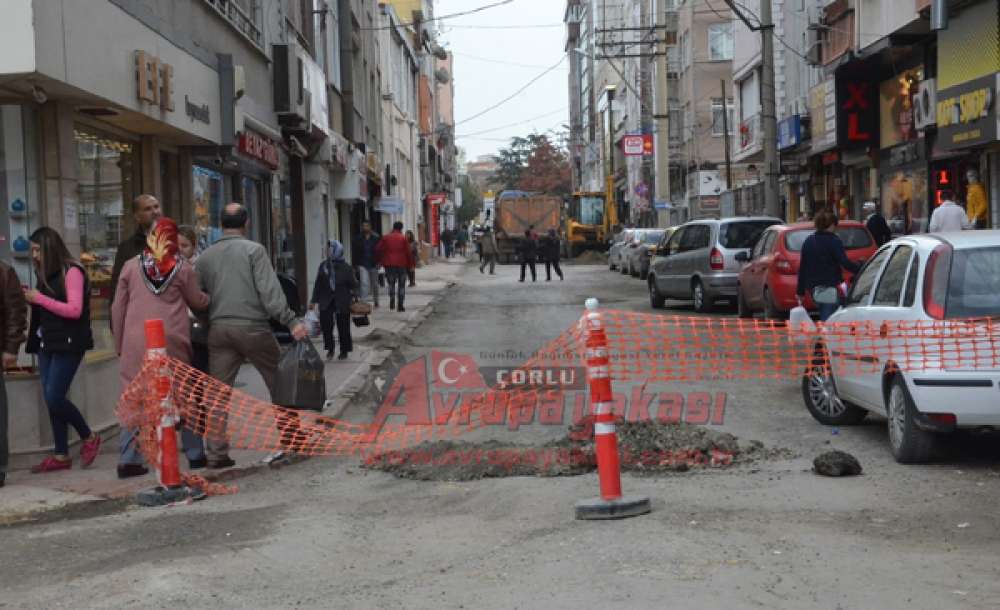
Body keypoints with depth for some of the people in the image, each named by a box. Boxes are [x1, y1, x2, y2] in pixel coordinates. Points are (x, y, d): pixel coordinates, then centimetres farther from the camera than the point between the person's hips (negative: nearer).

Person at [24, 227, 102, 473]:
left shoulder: (71, 272, -10)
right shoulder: (45, 274, 14)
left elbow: (75, 310, -17)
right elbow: (44, 310, 14)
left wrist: (39, 299, -15)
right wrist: (31, 299, -5)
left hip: (68, 344, -8)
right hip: (47, 344, 8)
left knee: (54, 397, -11)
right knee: (50, 399, 6)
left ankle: (89, 438, 9)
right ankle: (61, 455, 12)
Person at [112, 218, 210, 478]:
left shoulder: (131, 266, 5)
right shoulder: (182, 268, 1)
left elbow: (118, 308, 7)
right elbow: (198, 302, 10)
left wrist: (119, 344, 15)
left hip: (136, 342, 1)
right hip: (173, 341, 0)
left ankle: (128, 459, -1)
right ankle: (195, 455, 17)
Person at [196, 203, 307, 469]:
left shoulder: (205, 257, 11)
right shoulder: (253, 250, -2)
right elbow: (269, 291, -12)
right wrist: (292, 322, -14)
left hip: (218, 330, 4)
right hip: (252, 327, -4)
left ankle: (216, 452, 1)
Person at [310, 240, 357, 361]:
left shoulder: (345, 267, -8)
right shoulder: (323, 266, 2)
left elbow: (353, 285, -2)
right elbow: (318, 284, 8)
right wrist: (314, 301, 7)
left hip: (342, 302, -3)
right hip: (326, 301, 3)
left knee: (343, 327, 4)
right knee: (326, 325, -3)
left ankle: (344, 351, 20)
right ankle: (330, 349, 14)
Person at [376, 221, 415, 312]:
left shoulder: (385, 238, 4)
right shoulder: (403, 238, -3)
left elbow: (378, 250, 2)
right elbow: (408, 252, -5)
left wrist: (380, 261, 12)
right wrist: (410, 264, 4)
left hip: (389, 264, 2)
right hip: (401, 264, -2)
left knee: (391, 283, 15)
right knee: (401, 285, 7)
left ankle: (392, 303, 1)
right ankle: (400, 306, 2)